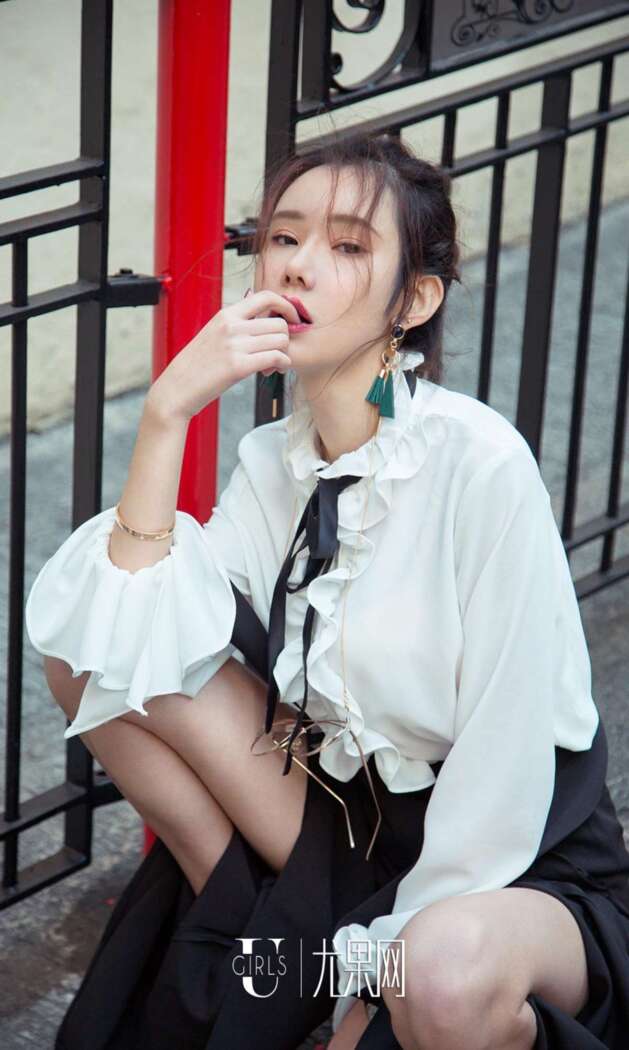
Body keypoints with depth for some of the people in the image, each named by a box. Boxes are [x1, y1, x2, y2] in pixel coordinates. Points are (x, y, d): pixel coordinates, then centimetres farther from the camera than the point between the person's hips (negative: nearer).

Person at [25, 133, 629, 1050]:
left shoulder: (479, 462, -22)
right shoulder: (272, 460, -1)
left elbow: (502, 767, -21)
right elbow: (133, 647, -14)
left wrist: (382, 975, -17)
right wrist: (167, 414, -19)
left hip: (521, 866, -5)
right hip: (349, 824, 5)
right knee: (82, 657, -8)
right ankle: (254, 933, 5)